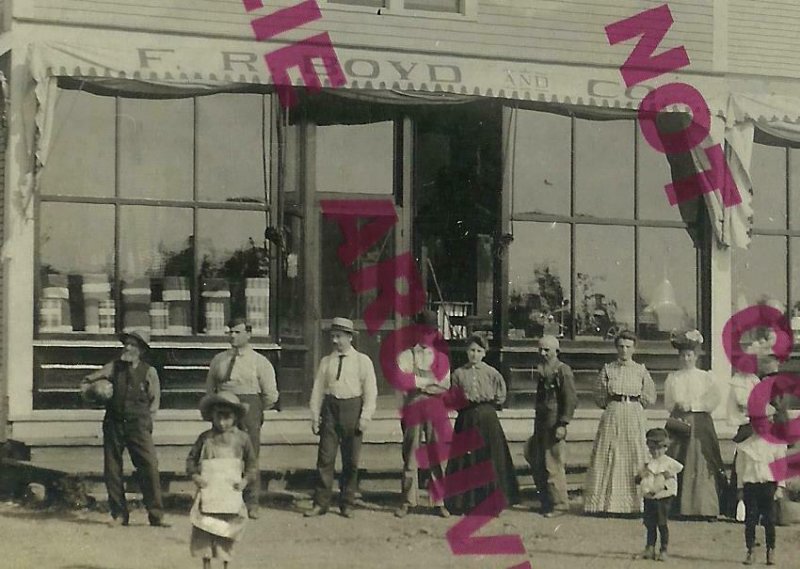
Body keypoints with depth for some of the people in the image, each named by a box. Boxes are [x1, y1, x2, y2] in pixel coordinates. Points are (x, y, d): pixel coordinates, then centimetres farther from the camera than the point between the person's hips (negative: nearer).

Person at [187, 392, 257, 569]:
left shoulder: (242, 439, 1)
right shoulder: (205, 438, 2)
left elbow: (252, 464, 7)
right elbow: (191, 459, 10)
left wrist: (246, 480, -7)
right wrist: (194, 475, -6)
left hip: (231, 494, 0)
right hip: (208, 493, 0)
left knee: (227, 534, 7)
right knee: (204, 529, -4)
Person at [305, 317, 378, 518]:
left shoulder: (362, 361, 4)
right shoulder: (326, 362, 11)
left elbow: (370, 391, 0)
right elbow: (317, 390, 10)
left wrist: (365, 417, -8)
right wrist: (315, 417, 3)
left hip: (352, 407, -2)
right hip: (330, 409, 2)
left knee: (351, 460, 3)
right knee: (325, 457, -2)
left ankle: (347, 504, 13)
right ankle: (321, 503, 2)